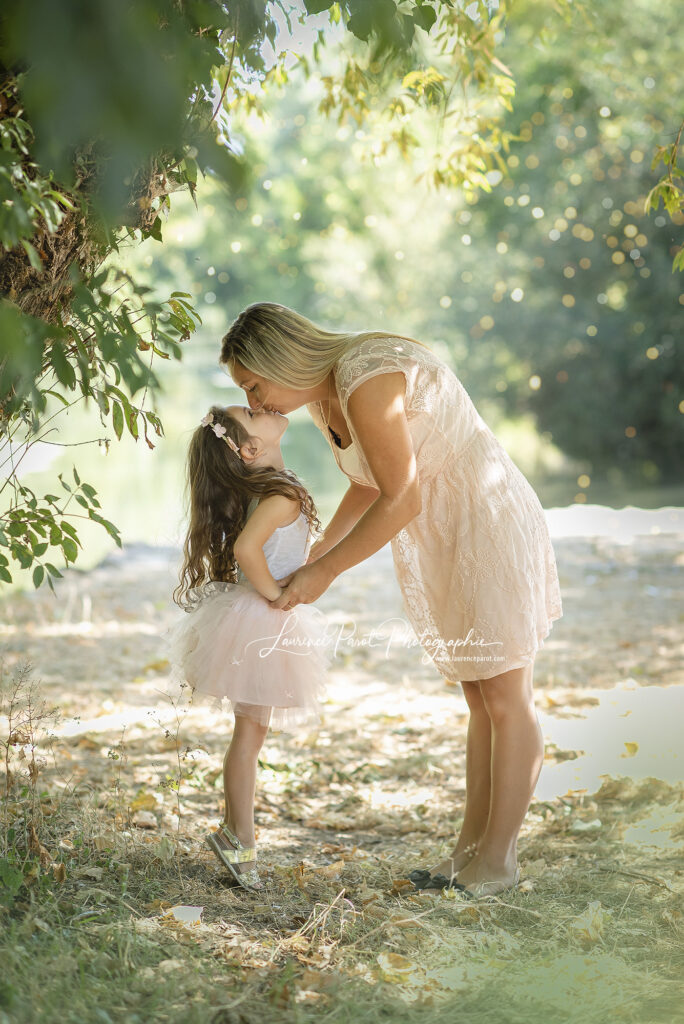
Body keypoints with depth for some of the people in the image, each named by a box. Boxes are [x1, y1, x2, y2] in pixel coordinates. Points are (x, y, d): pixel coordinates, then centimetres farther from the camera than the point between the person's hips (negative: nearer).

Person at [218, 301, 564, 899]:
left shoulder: (367, 383, -25)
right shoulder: (323, 395, 5)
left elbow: (400, 499, -23)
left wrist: (325, 572, -16)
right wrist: (318, 555, 8)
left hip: (488, 526, -10)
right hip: (438, 544, 10)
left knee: (505, 698, 0)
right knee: (479, 699, 14)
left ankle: (500, 857, 8)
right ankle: (472, 846, 19)